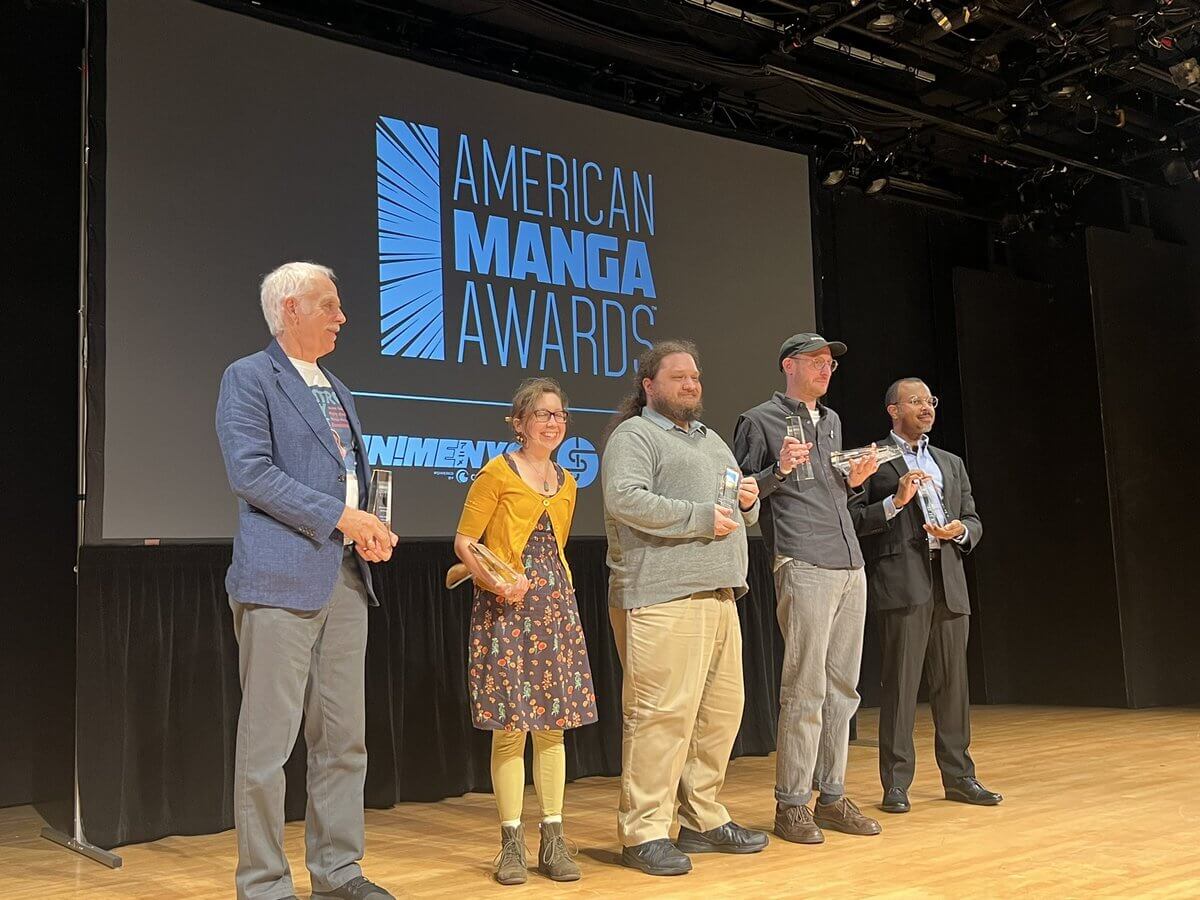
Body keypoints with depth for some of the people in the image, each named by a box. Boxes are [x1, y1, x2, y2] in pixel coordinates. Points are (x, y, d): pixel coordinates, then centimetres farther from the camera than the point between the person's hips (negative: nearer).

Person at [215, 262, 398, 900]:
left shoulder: (337, 391, 21)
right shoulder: (248, 378, -3)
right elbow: (250, 471, -14)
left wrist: (369, 531, 4)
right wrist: (339, 516, -15)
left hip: (346, 577, 8)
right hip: (282, 578, -8)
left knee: (344, 739, 12)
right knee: (268, 742, -2)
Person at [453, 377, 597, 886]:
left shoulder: (566, 482, 15)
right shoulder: (497, 473, -3)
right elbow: (464, 542, -6)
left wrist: (550, 588, 9)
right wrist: (497, 582, -20)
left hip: (555, 606, 6)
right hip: (504, 609, -5)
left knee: (552, 725, 5)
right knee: (509, 727, -4)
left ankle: (553, 838, 12)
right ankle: (512, 842, 6)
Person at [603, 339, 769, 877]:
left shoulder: (711, 440, 25)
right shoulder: (634, 435, -1)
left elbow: (743, 516, 32)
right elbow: (625, 499, -19)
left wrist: (748, 501, 7)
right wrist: (702, 518, -16)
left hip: (718, 593, 9)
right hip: (661, 598, -9)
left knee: (721, 709, 10)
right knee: (662, 712, -10)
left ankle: (703, 821, 21)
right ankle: (643, 833, -1)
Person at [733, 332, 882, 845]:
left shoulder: (832, 421, 22)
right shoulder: (759, 421, 0)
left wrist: (855, 480, 9)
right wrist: (779, 469, -17)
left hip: (851, 568, 7)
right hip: (803, 569, -7)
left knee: (842, 688, 8)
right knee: (805, 690, -7)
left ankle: (831, 797, 16)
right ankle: (791, 805, 2)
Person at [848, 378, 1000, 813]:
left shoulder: (951, 463, 22)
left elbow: (974, 520, 20)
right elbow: (854, 520, -5)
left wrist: (960, 530, -1)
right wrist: (896, 501, -16)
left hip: (949, 583, 6)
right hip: (901, 583, -5)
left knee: (952, 682, 8)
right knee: (901, 683, -5)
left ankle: (958, 776, 17)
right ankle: (896, 782, 1)